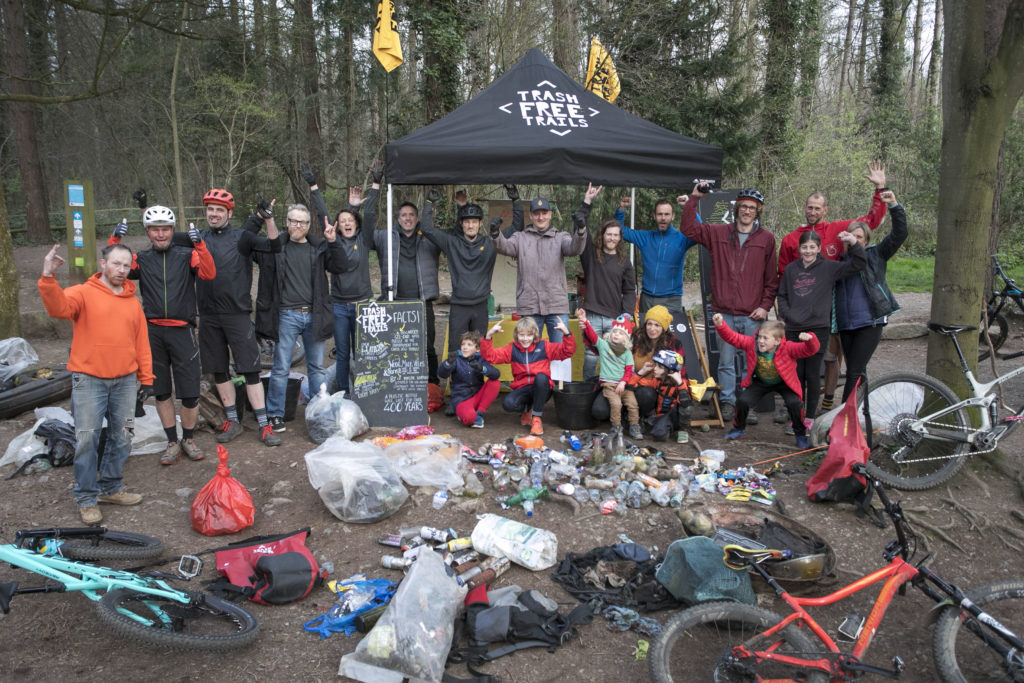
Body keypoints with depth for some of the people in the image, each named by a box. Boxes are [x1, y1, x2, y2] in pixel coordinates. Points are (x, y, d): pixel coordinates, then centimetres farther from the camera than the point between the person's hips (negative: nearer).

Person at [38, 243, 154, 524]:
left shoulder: (133, 302, 11)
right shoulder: (83, 293, -2)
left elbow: (142, 342, 12)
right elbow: (58, 307, -23)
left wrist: (146, 378, 11)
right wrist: (48, 278, -39)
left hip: (125, 380, 4)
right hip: (89, 380, -4)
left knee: (121, 437, 11)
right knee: (87, 439, -1)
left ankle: (110, 488, 27)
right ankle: (86, 498, 11)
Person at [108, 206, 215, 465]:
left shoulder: (186, 255, 1)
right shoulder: (141, 259, 7)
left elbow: (208, 273, -16)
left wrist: (199, 245, -28)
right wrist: (114, 241, -15)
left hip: (182, 330, -3)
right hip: (152, 332, 3)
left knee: (189, 392, -1)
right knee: (161, 392, 11)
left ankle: (189, 439, 21)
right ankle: (172, 443, 24)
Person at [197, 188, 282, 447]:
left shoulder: (242, 237, 0)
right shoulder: (198, 239, 10)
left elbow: (274, 245, -11)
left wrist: (268, 219, -23)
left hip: (238, 314, -4)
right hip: (208, 316, 4)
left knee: (249, 369, -4)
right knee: (219, 371, 10)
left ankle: (264, 425, 1)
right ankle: (232, 421, 23)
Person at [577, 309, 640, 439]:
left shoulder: (627, 353, 10)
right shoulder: (603, 345, 7)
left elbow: (629, 370, 4)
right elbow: (591, 335, -5)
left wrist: (623, 382, -12)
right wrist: (585, 322, -19)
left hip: (623, 384, 2)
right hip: (608, 383, -2)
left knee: (633, 403, -12)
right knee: (616, 403, -22)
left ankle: (634, 427, 3)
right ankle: (616, 427, -5)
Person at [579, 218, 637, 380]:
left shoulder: (624, 260, 11)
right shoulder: (591, 254, 6)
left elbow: (630, 290, 11)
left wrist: (627, 313, -2)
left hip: (615, 318, 1)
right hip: (592, 316, -1)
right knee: (590, 355, 2)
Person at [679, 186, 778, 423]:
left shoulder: (766, 238, 6)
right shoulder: (718, 233, 9)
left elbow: (772, 278, 7)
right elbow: (688, 228, 4)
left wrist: (765, 306, -1)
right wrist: (694, 198, -1)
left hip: (752, 315, 0)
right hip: (724, 313, 1)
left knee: (750, 363, 3)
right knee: (726, 361, 4)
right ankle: (727, 403, 13)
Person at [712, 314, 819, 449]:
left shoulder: (788, 348, -29)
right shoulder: (751, 344, -22)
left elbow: (810, 350, -36)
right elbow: (732, 337, -22)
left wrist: (809, 339, -58)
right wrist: (720, 325, -38)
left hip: (784, 383, -2)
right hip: (760, 382, 2)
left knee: (794, 403, -27)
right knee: (742, 401, -16)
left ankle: (801, 434, -1)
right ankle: (739, 429, 15)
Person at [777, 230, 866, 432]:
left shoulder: (828, 267, 1)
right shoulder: (791, 269, 10)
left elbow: (858, 264, -1)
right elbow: (782, 295, 16)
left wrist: (853, 243, -14)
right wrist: (786, 313, 0)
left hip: (818, 328, -2)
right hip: (793, 329, 3)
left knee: (812, 374, 3)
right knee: (797, 374, 7)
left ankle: (810, 419, 13)